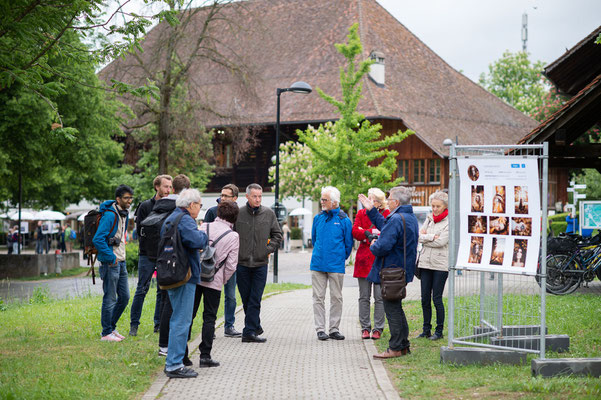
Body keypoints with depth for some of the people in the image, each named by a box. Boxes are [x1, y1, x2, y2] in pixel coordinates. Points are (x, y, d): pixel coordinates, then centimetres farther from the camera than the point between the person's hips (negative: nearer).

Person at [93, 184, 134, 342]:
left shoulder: (124, 214, 11)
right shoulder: (109, 215, -18)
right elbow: (98, 239, -24)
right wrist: (111, 257, -20)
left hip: (121, 262, 9)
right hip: (110, 263, -9)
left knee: (124, 297, 12)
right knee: (110, 299, -2)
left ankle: (111, 327, 25)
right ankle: (106, 333, 8)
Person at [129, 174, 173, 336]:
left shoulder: (172, 207, 7)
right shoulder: (145, 206, -1)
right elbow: (139, 228, -7)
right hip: (147, 254, -3)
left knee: (163, 290, 6)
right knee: (142, 289, 0)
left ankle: (159, 324, 16)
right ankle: (134, 324, 8)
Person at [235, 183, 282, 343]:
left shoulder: (269, 214, 3)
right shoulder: (238, 214, -1)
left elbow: (277, 234, 12)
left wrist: (268, 249, 0)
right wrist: (235, 252, -2)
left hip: (260, 264, 0)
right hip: (242, 263, 0)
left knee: (255, 300, -6)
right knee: (246, 299, 8)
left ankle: (249, 331, -6)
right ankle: (256, 327, 23)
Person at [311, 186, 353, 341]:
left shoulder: (343, 220, -4)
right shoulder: (318, 218, 6)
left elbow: (348, 243, 5)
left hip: (336, 265, -2)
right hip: (318, 264, 3)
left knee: (336, 298, 4)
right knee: (318, 297, 2)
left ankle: (334, 329, 11)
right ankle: (320, 329, 6)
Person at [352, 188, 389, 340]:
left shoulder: (387, 215, 4)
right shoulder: (361, 214, 11)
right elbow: (355, 231, -2)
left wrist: (368, 233, -13)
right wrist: (370, 233, -16)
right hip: (364, 258, 2)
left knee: (379, 296, -2)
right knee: (364, 296, 5)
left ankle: (378, 329, 5)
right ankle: (365, 328, 11)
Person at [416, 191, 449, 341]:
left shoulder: (449, 222, -5)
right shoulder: (429, 219, 13)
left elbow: (441, 241, -15)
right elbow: (420, 237, 2)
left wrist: (425, 237, -5)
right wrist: (432, 237, -13)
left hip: (440, 265, -5)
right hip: (426, 262, 5)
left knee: (437, 298, -4)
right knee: (425, 298, 5)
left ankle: (439, 331, 7)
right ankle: (426, 329, 15)